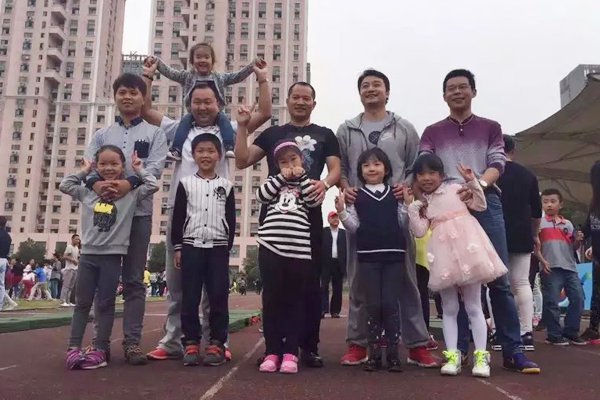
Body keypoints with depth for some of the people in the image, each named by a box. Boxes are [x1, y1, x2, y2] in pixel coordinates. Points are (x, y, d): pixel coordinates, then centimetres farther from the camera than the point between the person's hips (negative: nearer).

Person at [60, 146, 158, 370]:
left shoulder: (131, 194, 1)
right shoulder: (88, 192, 10)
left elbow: (153, 186, -6)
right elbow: (64, 185, 18)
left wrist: (138, 169, 4)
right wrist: (84, 171, 15)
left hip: (113, 255, -2)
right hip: (88, 253, 3)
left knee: (105, 304, 5)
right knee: (82, 302, 7)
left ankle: (101, 349, 10)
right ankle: (74, 347, 11)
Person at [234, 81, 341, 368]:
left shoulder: (324, 135, 14)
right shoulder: (272, 133, 16)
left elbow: (336, 169, 2)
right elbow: (242, 161, 8)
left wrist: (325, 183, -20)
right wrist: (242, 127, -1)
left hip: (309, 214, -1)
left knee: (310, 282, 0)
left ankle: (309, 346, 10)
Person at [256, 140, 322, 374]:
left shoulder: (307, 183, 16)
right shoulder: (274, 182, 18)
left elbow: (314, 201, -4)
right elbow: (260, 196, -1)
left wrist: (301, 176, 1)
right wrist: (281, 177, -1)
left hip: (299, 250, -1)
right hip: (270, 248, 1)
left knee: (294, 302, 3)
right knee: (271, 300, 2)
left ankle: (291, 353, 8)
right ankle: (271, 351, 10)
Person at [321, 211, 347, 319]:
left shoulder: (344, 233, 12)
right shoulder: (323, 231, 7)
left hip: (339, 263, 2)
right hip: (326, 263, -2)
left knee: (337, 289, 4)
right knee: (324, 287, -7)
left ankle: (335, 311, 10)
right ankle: (323, 310, -10)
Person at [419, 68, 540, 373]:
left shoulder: (490, 128, 17)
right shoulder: (432, 132, 17)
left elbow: (497, 163, 3)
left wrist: (480, 184, -19)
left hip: (486, 202, 0)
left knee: (498, 278, -3)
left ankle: (512, 351, 2)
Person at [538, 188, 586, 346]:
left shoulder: (568, 224, 15)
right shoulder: (540, 223, 2)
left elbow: (574, 247, 19)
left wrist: (578, 240, -2)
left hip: (570, 267, 5)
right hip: (551, 268, -5)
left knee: (578, 298, 5)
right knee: (551, 302, -3)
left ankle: (571, 332, 18)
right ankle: (554, 334, 7)